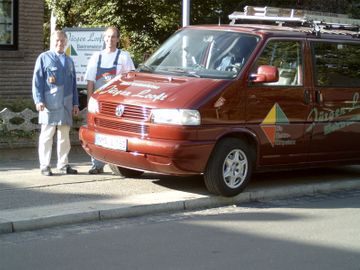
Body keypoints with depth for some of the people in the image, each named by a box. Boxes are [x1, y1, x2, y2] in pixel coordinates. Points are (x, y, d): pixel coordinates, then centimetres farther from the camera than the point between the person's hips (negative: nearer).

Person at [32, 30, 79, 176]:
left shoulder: (69, 61, 17)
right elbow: (37, 81, -2)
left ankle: (63, 164, 16)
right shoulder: (44, 58, 2)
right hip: (49, 104, -5)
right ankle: (44, 166, 2)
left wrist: (75, 103, 13)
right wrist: (38, 100, -12)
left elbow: (73, 83, 18)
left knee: (64, 136, 9)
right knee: (47, 135, -2)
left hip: (66, 104, 5)